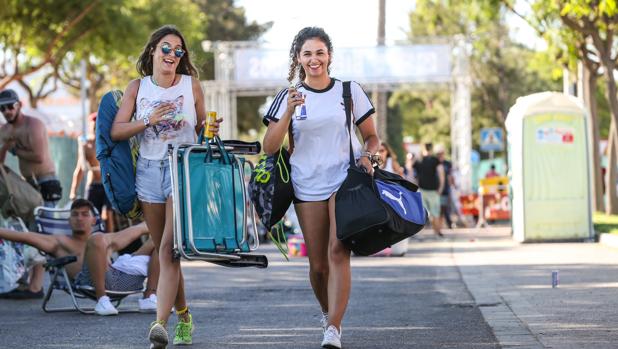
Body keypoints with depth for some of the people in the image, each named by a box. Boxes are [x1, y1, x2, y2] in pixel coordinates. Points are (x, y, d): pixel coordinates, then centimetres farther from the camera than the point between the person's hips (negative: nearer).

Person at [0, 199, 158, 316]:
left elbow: (139, 229, 46)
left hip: (121, 277, 6)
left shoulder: (108, 240, 37)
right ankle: (102, 299, -31)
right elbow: (24, 236, 10)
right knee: (98, 240, -33)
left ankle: (149, 298, -4)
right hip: (89, 280, -6)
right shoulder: (60, 242, 22)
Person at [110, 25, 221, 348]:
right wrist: (148, 120, -14)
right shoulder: (137, 87, 7)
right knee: (164, 251, 9)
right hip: (149, 170, 3)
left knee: (168, 250, -17)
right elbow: (117, 131, 1)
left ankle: (160, 323, -27)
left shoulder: (191, 85, 4)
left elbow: (200, 127, 13)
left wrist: (211, 128, -10)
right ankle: (184, 317, 25)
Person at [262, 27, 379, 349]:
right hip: (307, 186, 2)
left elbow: (371, 137, 12)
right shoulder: (288, 97, 6)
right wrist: (289, 112, -15)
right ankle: (328, 312, 32)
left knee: (338, 251, -19)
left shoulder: (350, 91, 5)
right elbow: (269, 147, -2)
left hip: (345, 180, -2)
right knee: (318, 263, 4)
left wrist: (367, 155, -10)